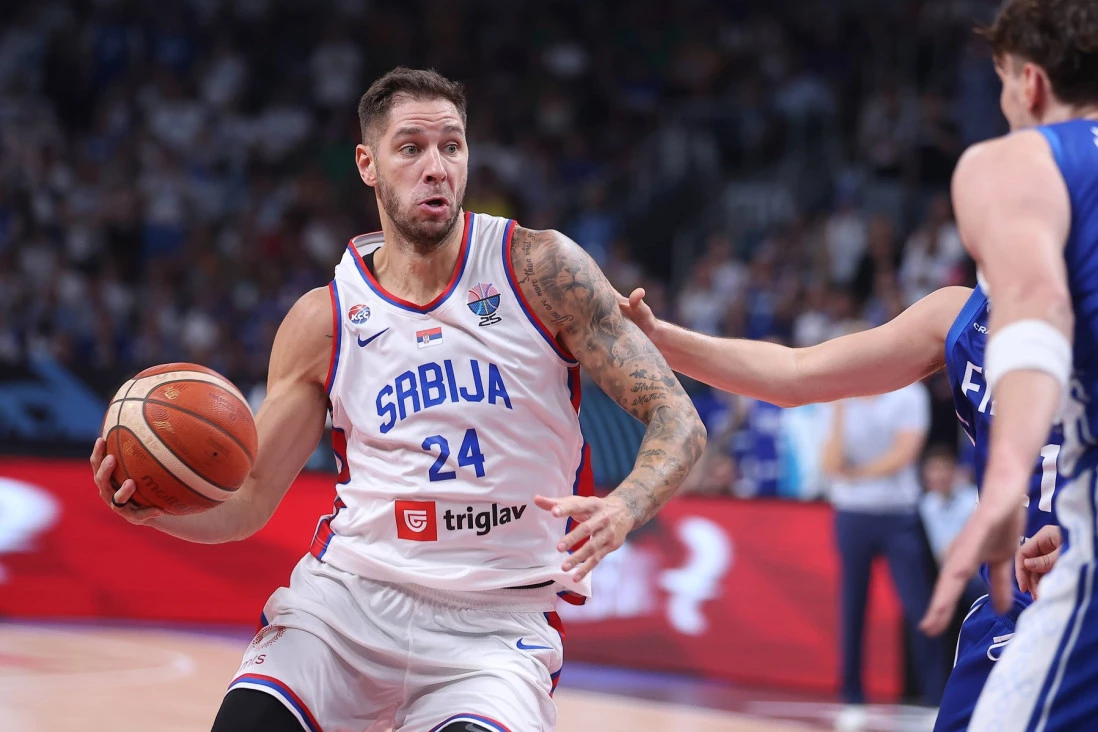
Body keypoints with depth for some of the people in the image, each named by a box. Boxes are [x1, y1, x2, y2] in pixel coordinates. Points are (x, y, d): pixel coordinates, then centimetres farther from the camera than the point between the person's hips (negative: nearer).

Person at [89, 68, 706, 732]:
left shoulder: (540, 267, -3)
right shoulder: (322, 322, 3)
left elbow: (677, 420, -4)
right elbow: (248, 502, 9)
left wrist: (620, 511, -25)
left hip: (495, 623, -2)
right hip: (350, 595, 2)